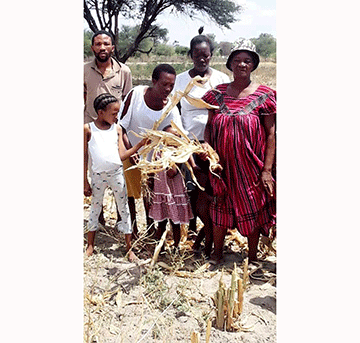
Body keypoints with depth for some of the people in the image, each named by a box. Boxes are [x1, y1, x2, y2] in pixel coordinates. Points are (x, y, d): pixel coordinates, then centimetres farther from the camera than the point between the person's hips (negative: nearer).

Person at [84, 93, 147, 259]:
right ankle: (90, 245, 30)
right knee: (95, 207, 13)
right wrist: (85, 182, -3)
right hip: (97, 175, -1)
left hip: (116, 173, 2)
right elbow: (84, 157, -3)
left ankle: (129, 247, 18)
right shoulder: (88, 129, -7)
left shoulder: (117, 129, 0)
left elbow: (122, 155, -4)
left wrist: (140, 144, -13)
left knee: (124, 208, 6)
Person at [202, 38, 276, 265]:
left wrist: (267, 170, -11)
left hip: (251, 167, -2)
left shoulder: (264, 96, -6)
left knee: (252, 212, 10)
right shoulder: (217, 93, 3)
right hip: (222, 166, 3)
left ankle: (253, 258, 28)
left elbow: (271, 134, -6)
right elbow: (210, 126, 10)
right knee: (220, 209, 13)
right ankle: (217, 254, 33)